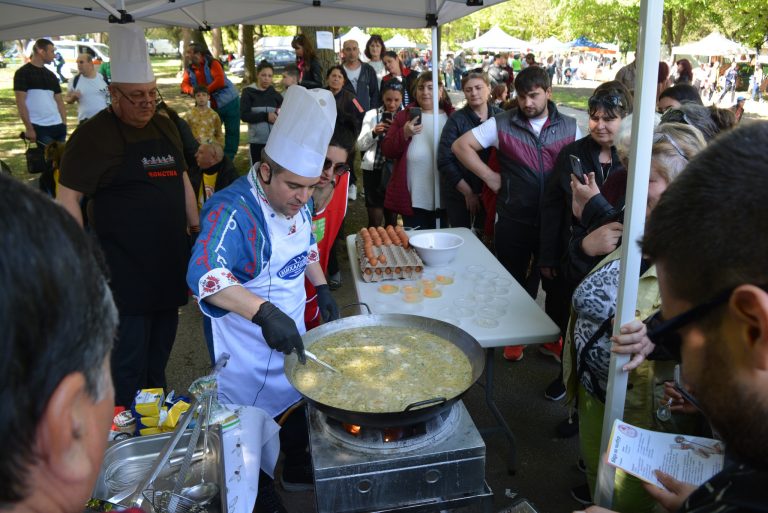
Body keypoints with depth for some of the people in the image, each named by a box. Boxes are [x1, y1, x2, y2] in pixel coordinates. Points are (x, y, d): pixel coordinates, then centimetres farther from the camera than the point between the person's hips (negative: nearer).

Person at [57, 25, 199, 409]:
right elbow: (68, 196, -10)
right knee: (128, 357, 0)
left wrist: (197, 226, 18)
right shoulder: (94, 135, -9)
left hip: (170, 259, 7)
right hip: (125, 267, -7)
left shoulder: (165, 127, 12)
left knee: (161, 347, 18)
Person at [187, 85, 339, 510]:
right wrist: (265, 313, -57)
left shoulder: (296, 200, -5)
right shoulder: (234, 211, -30)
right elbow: (204, 274, -46)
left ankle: (298, 467, 50)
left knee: (297, 398, 24)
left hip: (291, 327, 7)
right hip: (246, 341, -7)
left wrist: (322, 288, 6)